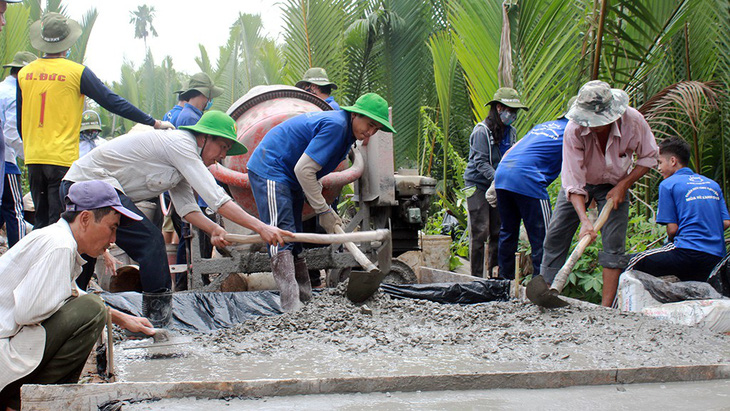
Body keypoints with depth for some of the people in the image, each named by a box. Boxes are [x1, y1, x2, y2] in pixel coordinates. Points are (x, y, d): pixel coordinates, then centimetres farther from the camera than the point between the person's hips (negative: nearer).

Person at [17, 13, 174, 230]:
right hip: (62, 159, -5)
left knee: (41, 222, 14)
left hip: (33, 157, 5)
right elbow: (113, 102, -5)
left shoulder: (24, 73, 6)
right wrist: (153, 122, 2)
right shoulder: (77, 72, -7)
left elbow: (20, 122, 15)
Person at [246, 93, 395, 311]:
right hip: (269, 169, -11)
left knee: (293, 240, 11)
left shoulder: (346, 133, 9)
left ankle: (306, 300, 15)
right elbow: (304, 170, -25)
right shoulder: (335, 125, -22)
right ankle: (292, 306, -28)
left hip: (290, 177, 11)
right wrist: (323, 211, -19)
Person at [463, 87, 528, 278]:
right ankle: (476, 276, 1)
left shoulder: (511, 132, 8)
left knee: (498, 232, 5)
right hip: (477, 185, -6)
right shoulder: (482, 131, -13)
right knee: (479, 232, -6)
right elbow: (480, 162, -18)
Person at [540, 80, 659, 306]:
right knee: (556, 235, -6)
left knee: (614, 242, -11)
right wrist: (584, 220, -41)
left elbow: (649, 157, -8)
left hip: (614, 185, 0)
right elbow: (573, 182, -32)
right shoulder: (574, 130, -32)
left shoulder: (633, 121, -28)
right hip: (580, 184, 0)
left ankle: (606, 307, -9)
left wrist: (623, 185, -18)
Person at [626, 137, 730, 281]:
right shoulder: (713, 184, 17)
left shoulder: (668, 184, 0)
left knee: (636, 264, 4)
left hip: (688, 253, -6)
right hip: (716, 260, 6)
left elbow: (672, 228, -4)